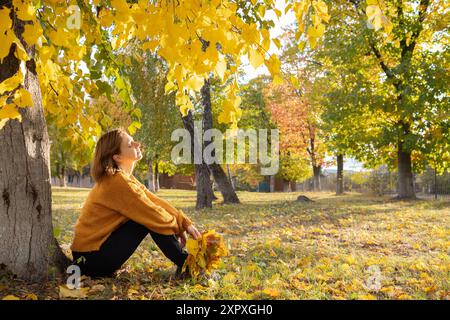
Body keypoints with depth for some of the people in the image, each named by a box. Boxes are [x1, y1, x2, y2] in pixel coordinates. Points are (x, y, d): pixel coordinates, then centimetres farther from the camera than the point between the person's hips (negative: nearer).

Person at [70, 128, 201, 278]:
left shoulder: (123, 177, 7)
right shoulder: (117, 182, -22)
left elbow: (154, 201, 4)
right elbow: (152, 212, -17)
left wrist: (185, 222, -2)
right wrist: (178, 228, 0)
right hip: (91, 258, -9)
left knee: (147, 216, 5)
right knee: (149, 220, -15)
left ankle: (184, 260, 8)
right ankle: (185, 264, -3)